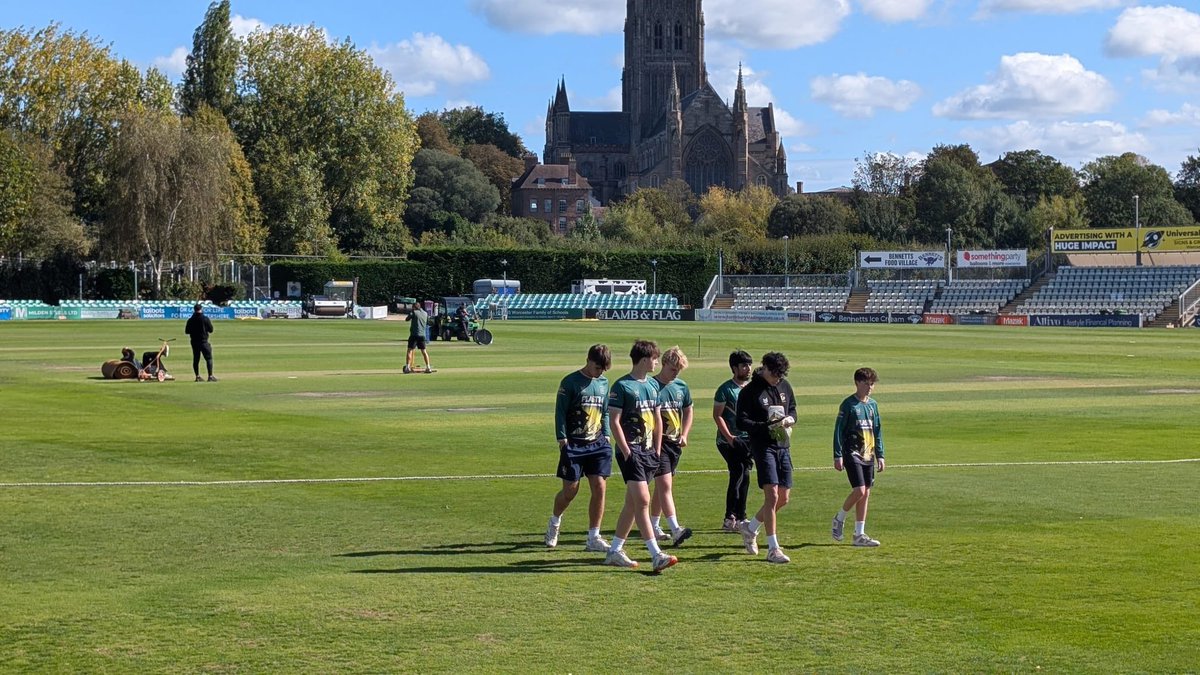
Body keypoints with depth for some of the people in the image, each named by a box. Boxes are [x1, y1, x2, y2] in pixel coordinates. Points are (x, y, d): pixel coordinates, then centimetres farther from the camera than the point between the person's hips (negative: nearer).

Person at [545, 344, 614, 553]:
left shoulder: (604, 383, 11)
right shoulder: (570, 382, -6)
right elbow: (560, 412, -5)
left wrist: (606, 436, 9)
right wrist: (562, 439, -10)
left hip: (597, 444, 4)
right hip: (574, 444, -4)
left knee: (599, 488, -5)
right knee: (570, 490, 0)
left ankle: (593, 538, 0)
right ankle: (554, 522, 30)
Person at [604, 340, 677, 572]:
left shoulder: (652, 386, 14)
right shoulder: (622, 386, -9)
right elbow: (614, 421, -11)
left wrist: (657, 451, 14)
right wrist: (626, 453, -15)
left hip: (648, 451, 8)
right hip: (631, 450, -8)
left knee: (632, 503, 11)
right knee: (643, 500, -14)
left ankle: (615, 550, 20)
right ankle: (656, 555, -18)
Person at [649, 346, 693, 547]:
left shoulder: (681, 387, 9)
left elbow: (688, 412, 22)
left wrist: (684, 435, 9)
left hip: (675, 442, 7)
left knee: (662, 486, 15)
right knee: (665, 485, -14)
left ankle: (653, 526, 25)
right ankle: (675, 530, -24)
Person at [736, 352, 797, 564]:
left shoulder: (784, 386, 11)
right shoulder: (749, 391, -8)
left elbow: (792, 409, 22)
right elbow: (742, 422, -10)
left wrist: (790, 419, -2)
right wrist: (767, 427, -23)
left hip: (783, 447, 7)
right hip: (763, 447, -7)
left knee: (783, 498, 8)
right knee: (772, 495, -15)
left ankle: (750, 528, 30)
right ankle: (773, 549, -11)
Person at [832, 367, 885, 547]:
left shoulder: (873, 404, 12)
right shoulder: (849, 404, -8)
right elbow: (839, 430, -8)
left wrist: (880, 455, 15)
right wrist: (838, 456, -12)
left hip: (868, 456, 7)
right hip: (852, 454, -7)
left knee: (865, 493, 6)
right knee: (859, 490, -16)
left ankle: (859, 534, 10)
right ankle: (839, 520, 7)